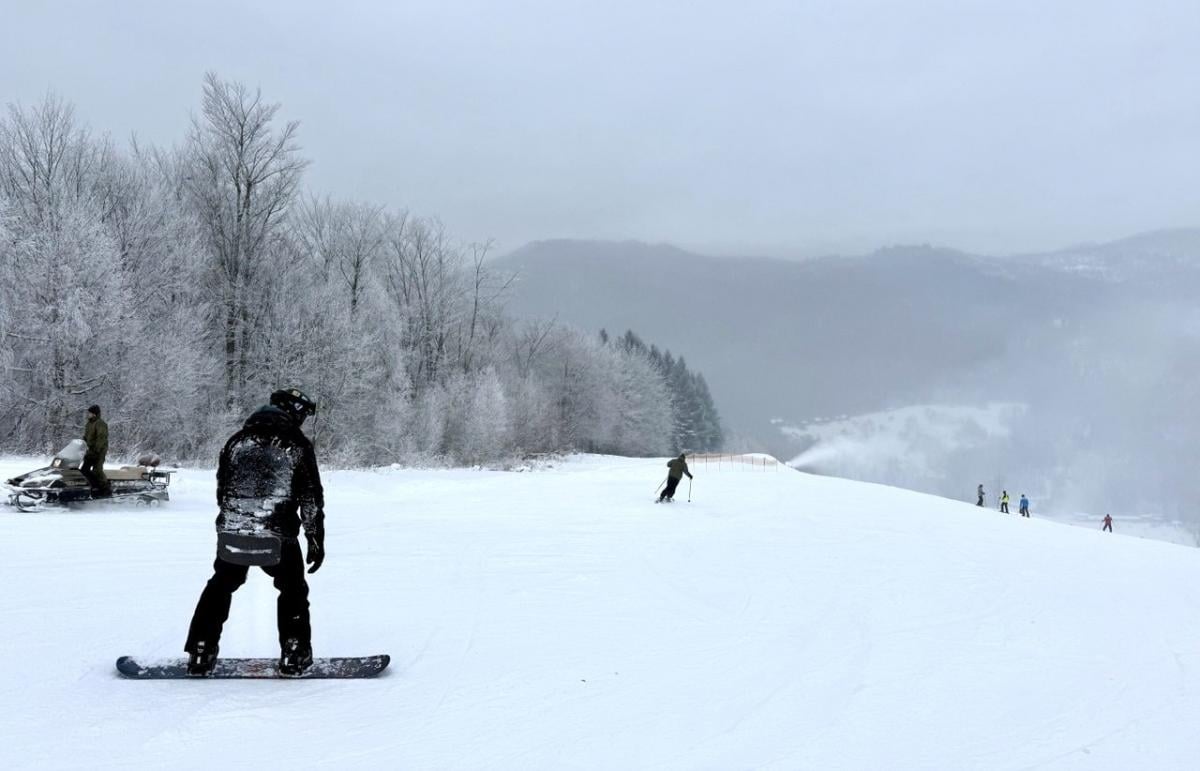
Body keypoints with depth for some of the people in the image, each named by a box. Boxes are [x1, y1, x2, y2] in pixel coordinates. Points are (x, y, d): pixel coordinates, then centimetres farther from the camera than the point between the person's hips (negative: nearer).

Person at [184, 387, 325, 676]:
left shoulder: (237, 440, 9)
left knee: (221, 586, 21)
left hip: (232, 533, 3)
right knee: (293, 589, 16)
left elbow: (221, 487, 16)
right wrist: (316, 539, 4)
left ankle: (201, 652, 17)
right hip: (278, 536, -3)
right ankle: (295, 654, 11)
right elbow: (311, 498, -3)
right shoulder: (297, 445, -3)